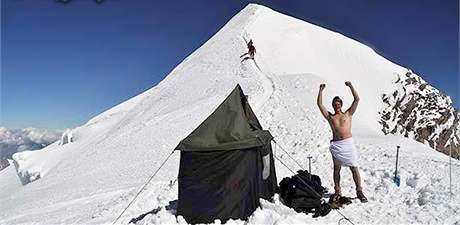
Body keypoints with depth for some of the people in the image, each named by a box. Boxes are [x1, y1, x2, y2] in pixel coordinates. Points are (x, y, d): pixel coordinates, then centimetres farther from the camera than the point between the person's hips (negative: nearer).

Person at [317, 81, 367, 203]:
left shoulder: (348, 114, 13)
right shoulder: (330, 116, 14)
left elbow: (357, 99, 8)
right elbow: (320, 104, 10)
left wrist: (351, 86, 3)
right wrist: (321, 90, 8)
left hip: (348, 143, -1)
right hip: (336, 145, 1)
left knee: (354, 168, -2)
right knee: (336, 168, 8)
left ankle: (359, 191, 5)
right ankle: (337, 191, 17)